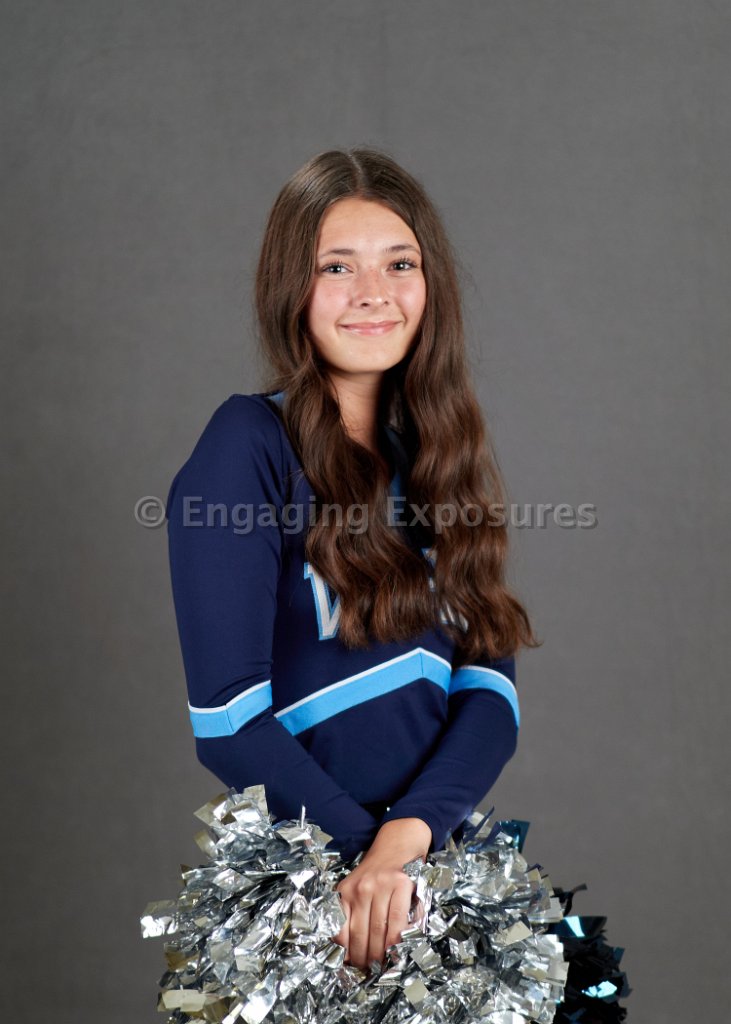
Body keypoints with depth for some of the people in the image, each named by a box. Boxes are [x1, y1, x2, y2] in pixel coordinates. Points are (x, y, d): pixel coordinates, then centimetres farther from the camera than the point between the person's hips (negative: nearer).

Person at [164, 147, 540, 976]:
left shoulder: (441, 449, 6)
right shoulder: (249, 447, -10)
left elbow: (490, 692, -3)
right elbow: (228, 720, -15)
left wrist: (409, 833, -18)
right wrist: (366, 846, -18)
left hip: (442, 850, 5)